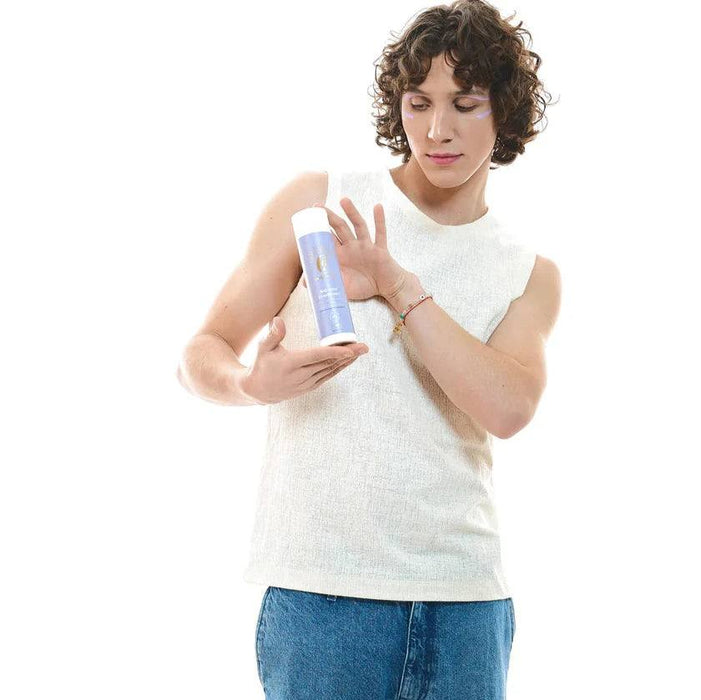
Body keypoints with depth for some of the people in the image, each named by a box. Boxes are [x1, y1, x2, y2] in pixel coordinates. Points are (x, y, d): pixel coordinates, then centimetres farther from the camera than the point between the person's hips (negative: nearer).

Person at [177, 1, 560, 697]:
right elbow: (201, 354, 3)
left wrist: (398, 285, -14)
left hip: (467, 594, 3)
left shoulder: (530, 274, 10)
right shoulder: (318, 201, 3)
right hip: (320, 588, -2)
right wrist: (252, 383, -19)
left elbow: (508, 409, -8)